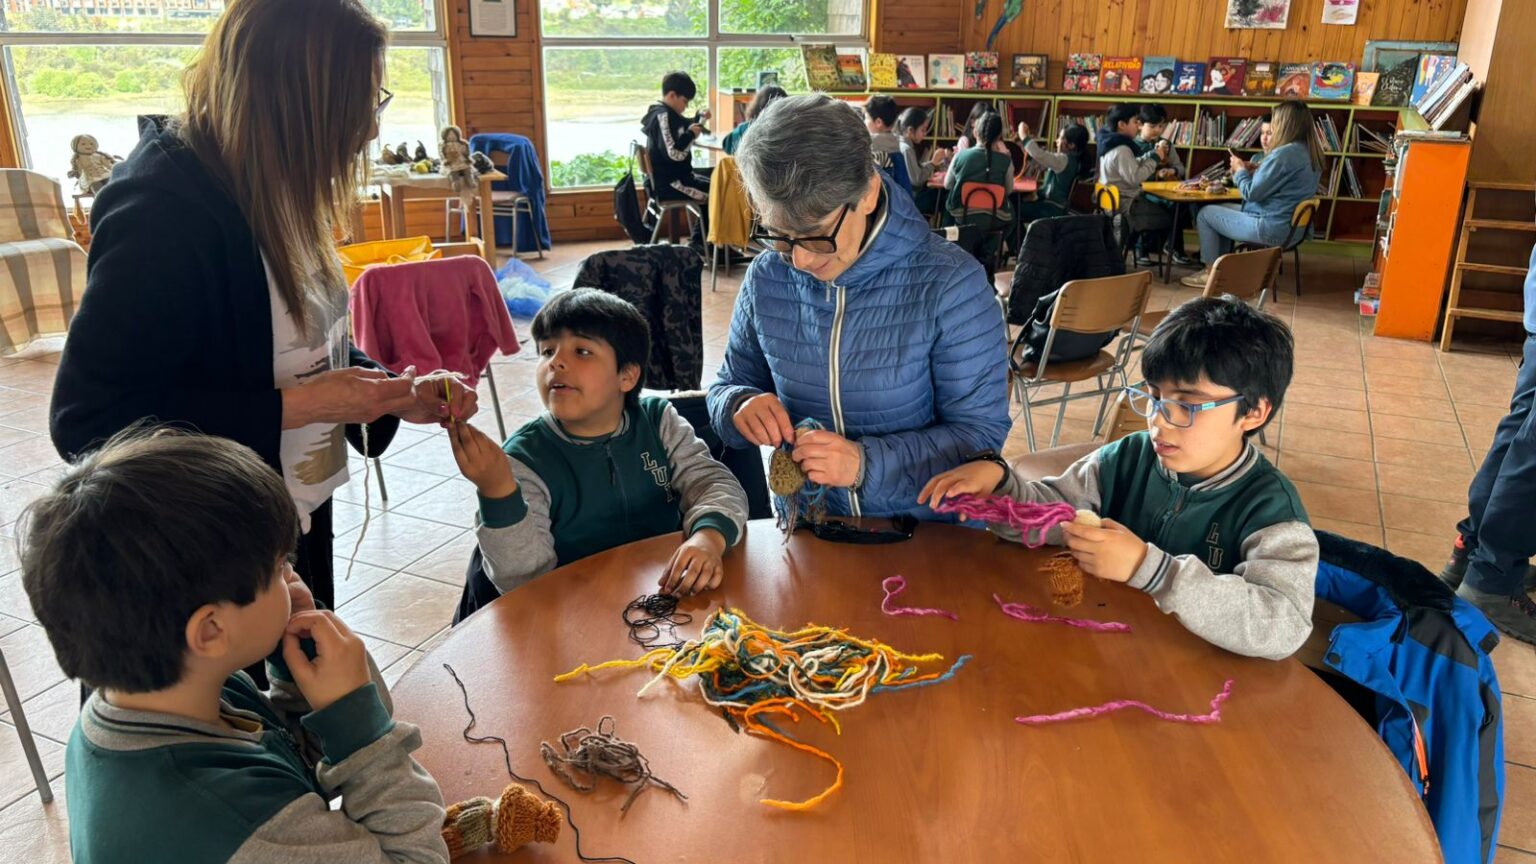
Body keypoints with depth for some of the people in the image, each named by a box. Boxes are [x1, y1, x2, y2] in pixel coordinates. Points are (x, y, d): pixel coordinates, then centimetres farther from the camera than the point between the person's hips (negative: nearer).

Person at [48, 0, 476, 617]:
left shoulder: (274, 195, 0)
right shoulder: (162, 214, -26)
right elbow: (85, 421, -26)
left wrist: (396, 396, -4)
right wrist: (291, 409, -27)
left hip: (300, 516, 8)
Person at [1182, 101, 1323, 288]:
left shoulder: (1284, 154, -24)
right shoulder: (1311, 153, 6)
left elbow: (1252, 193, -19)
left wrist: (1240, 171, -1)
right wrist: (1257, 172, 9)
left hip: (1270, 227, -10)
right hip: (1290, 224, 10)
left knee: (1205, 213, 7)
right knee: (1222, 209, 26)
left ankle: (1211, 272, 17)